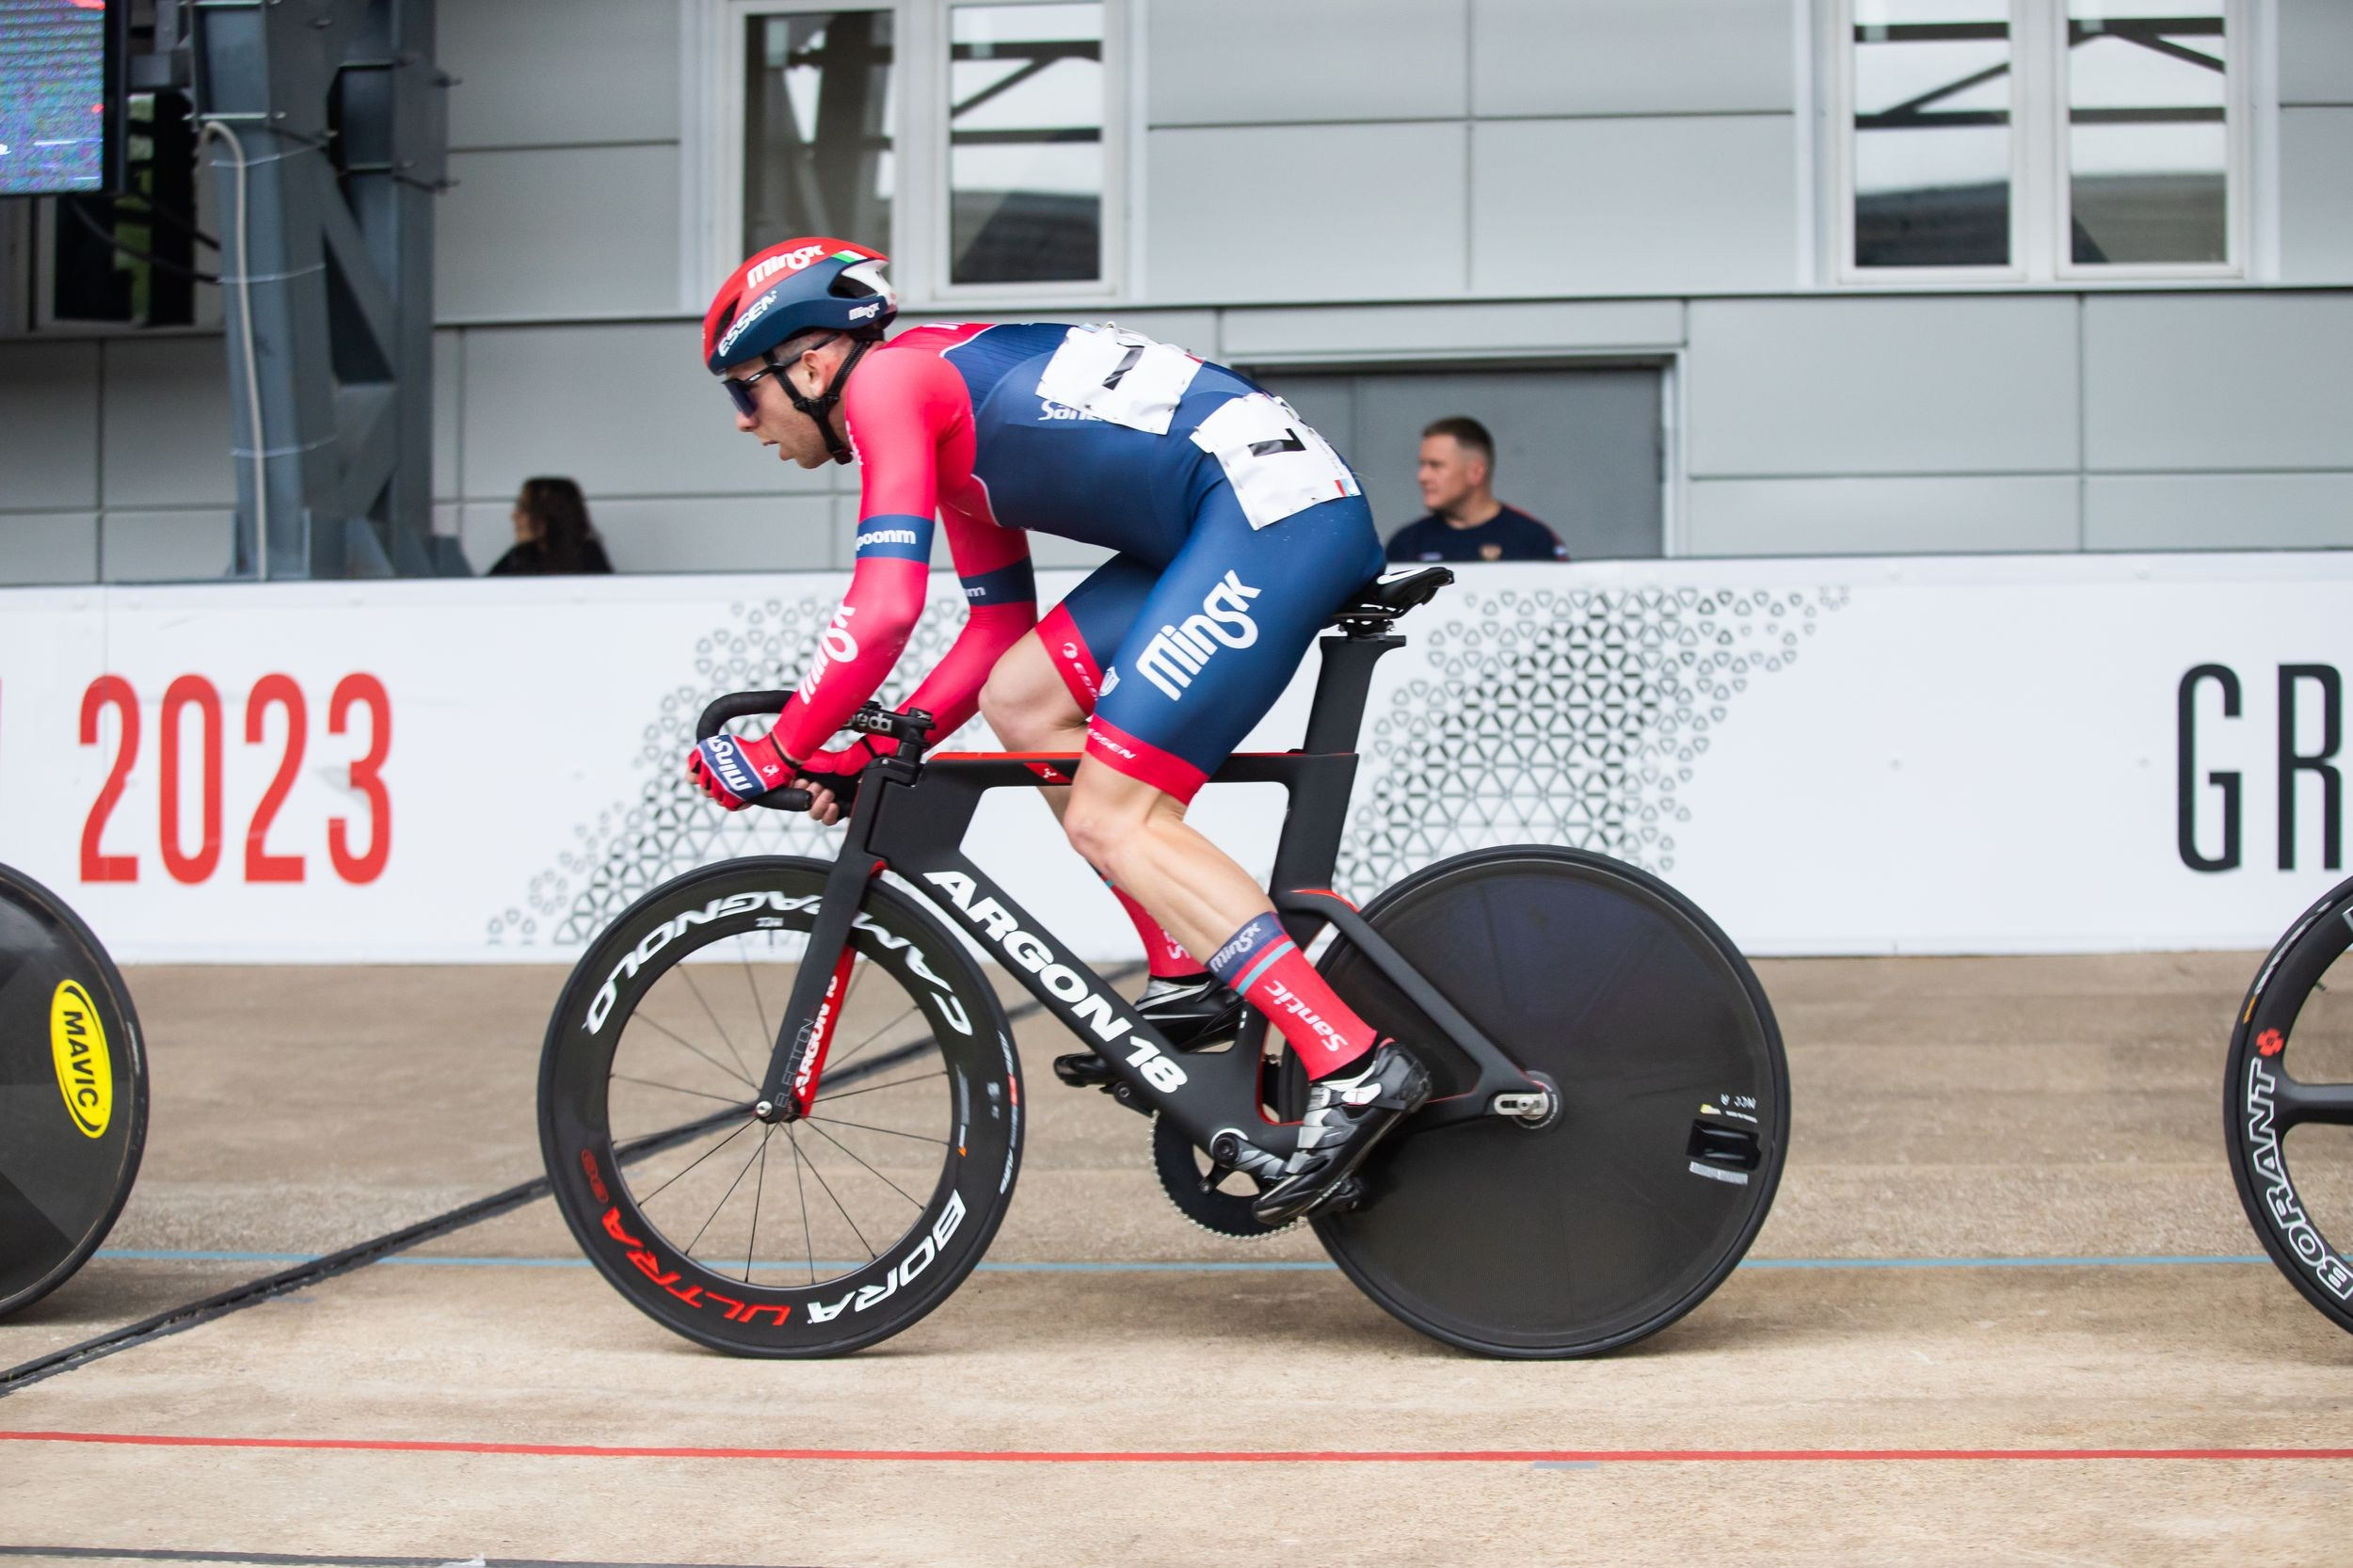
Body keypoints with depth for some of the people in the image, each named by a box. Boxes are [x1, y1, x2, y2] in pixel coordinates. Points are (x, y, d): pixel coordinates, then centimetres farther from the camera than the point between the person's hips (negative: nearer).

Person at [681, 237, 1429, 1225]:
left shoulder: (887, 379, -5)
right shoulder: (951, 425, 24)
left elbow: (881, 614, -15)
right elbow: (1000, 627, 28)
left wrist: (776, 754, -4)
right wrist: (874, 750, 20)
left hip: (1275, 511, -10)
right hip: (1237, 525, 10)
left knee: (1112, 819, -11)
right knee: (1020, 698, 12)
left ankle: (1356, 1066, -18)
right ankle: (1189, 976, 12)